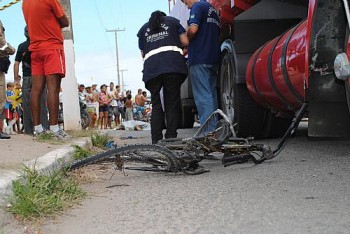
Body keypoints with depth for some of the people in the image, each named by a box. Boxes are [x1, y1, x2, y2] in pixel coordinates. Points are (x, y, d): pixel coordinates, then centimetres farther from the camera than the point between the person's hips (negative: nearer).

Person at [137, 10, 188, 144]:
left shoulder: (143, 29, 26)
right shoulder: (172, 21, 21)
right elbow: (185, 42, 12)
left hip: (151, 69, 2)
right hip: (173, 65, -2)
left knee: (156, 105, 6)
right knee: (172, 103, 2)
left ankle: (156, 141, -2)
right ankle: (171, 137, -6)